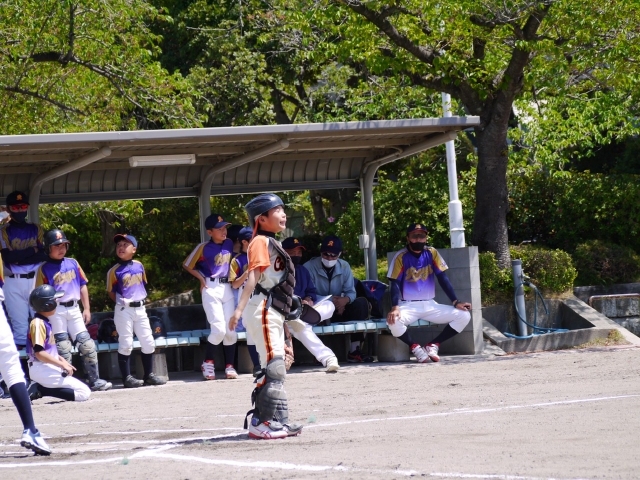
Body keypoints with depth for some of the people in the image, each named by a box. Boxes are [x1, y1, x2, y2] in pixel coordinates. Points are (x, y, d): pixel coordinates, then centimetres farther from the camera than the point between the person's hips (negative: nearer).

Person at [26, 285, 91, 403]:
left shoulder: (45, 322, 16)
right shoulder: (38, 323, -14)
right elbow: (39, 353, -22)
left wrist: (62, 361, 12)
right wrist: (62, 364, -19)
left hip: (49, 367, 10)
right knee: (84, 393, -14)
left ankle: (41, 389, 4)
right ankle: (42, 390, -16)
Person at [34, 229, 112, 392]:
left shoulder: (72, 263, 11)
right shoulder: (44, 269, -2)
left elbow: (83, 285, 15)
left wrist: (86, 308, 11)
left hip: (74, 309, 4)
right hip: (56, 310, -4)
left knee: (87, 344, 1)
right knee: (63, 348, -5)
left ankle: (94, 380, 6)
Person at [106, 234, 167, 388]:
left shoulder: (139, 266, 6)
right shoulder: (114, 271, -6)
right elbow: (111, 292, 0)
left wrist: (141, 298, 8)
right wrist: (122, 302, -6)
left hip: (140, 308, 5)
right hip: (124, 310, -5)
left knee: (148, 343, 7)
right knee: (126, 344, -4)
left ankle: (149, 375, 17)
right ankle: (127, 377, 0)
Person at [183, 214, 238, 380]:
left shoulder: (230, 245, 5)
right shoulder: (204, 248, -7)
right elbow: (187, 265, 5)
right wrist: (202, 279, -2)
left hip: (227, 288, 5)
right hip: (211, 289, -5)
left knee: (230, 330, 1)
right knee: (219, 329, -14)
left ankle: (229, 366, 9)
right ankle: (208, 363, 3)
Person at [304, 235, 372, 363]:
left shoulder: (344, 267, 7)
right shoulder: (309, 267, -7)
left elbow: (351, 292, -1)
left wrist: (345, 300, -26)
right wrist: (329, 300, -30)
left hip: (338, 309, 5)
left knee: (361, 303, -19)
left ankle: (354, 350, -23)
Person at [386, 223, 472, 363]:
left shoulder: (432, 253, 3)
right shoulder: (401, 257, -5)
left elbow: (443, 279, 2)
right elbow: (395, 284, -11)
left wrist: (455, 302, -10)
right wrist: (395, 308, -28)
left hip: (430, 305, 3)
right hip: (408, 306, -3)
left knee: (464, 316, -14)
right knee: (394, 321, -36)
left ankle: (433, 345, -2)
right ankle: (415, 347, -7)